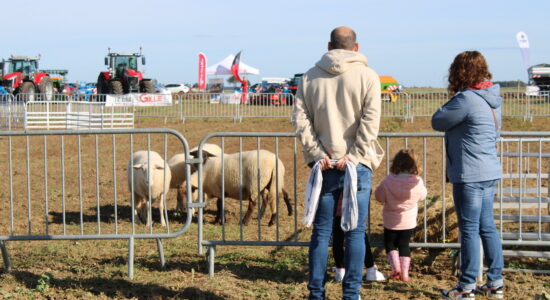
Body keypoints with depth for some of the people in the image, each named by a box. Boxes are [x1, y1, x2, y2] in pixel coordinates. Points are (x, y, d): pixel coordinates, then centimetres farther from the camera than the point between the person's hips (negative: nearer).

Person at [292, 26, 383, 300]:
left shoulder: (311, 77, 6)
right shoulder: (367, 76, -1)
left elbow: (300, 118, 0)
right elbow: (370, 119, -11)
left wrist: (317, 154, -2)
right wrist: (352, 157, -11)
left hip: (323, 164, 2)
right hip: (357, 164, -2)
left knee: (321, 231, 8)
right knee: (355, 232, 4)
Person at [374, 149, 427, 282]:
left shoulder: (388, 182, -18)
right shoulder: (417, 182, -13)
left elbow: (379, 196, -6)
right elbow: (422, 195, 5)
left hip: (391, 222, -2)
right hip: (409, 221, 2)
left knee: (390, 244, 17)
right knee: (404, 245, 15)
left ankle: (395, 267, 2)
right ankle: (404, 273, 12)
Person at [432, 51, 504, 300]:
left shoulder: (466, 99, -18)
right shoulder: (492, 98, 11)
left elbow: (437, 122, -8)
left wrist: (452, 102, 3)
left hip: (470, 174, -9)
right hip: (490, 172, 9)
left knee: (469, 229, -2)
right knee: (487, 227, 14)